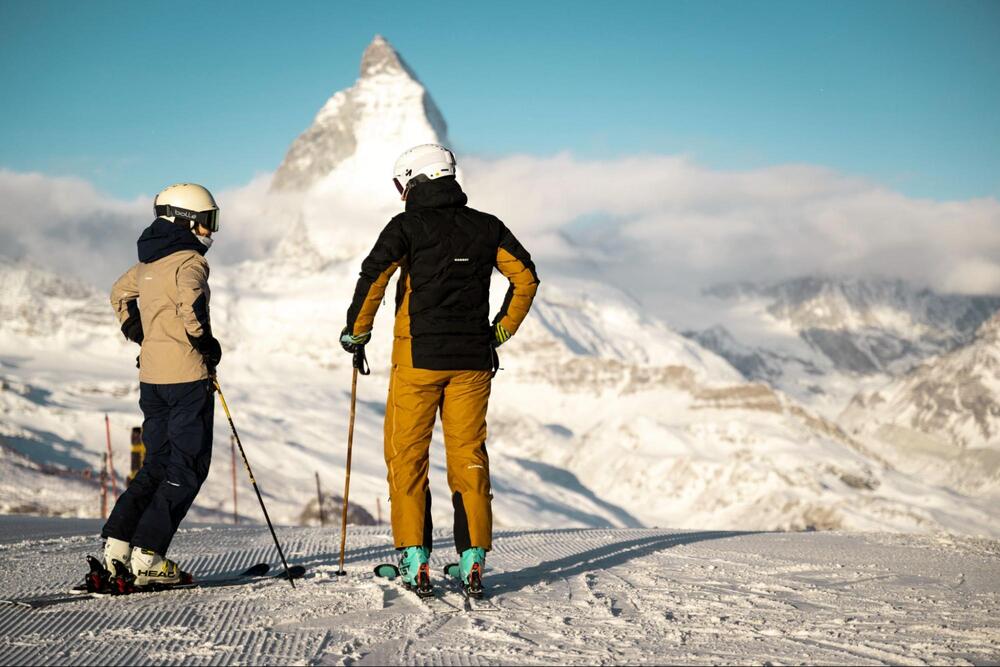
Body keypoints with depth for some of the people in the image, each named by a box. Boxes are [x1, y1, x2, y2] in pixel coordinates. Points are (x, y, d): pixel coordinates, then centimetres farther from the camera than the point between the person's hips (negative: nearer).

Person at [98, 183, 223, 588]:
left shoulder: (147, 262, 14)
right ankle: (147, 556, -7)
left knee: (158, 464, 16)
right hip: (187, 376, -8)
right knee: (187, 468, -2)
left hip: (151, 376, 8)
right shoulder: (189, 260, -11)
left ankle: (116, 545, 6)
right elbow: (191, 305, -29)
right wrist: (206, 343, -14)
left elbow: (121, 295, 30)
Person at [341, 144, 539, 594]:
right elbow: (526, 277, 7)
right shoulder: (486, 227, 8)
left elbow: (373, 278, -15)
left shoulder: (407, 227, -4)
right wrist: (502, 330, 15)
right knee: (469, 456, 10)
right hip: (473, 362, 4)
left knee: (406, 456, 5)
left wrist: (356, 332, -2)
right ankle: (473, 557, 5)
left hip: (418, 359, -3)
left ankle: (414, 559, -2)